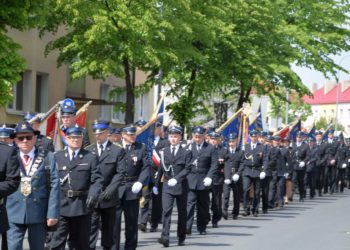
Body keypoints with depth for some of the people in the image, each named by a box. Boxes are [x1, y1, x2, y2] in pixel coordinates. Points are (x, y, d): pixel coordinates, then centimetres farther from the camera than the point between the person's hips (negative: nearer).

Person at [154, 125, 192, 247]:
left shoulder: (186, 152, 0)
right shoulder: (164, 151, 8)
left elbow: (187, 168, -10)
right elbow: (160, 169, 13)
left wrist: (176, 179, -21)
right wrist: (156, 184, 13)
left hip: (181, 186, -1)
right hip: (167, 186, 1)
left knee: (182, 212, 8)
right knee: (166, 210, -14)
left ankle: (181, 238, 20)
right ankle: (165, 237, -21)